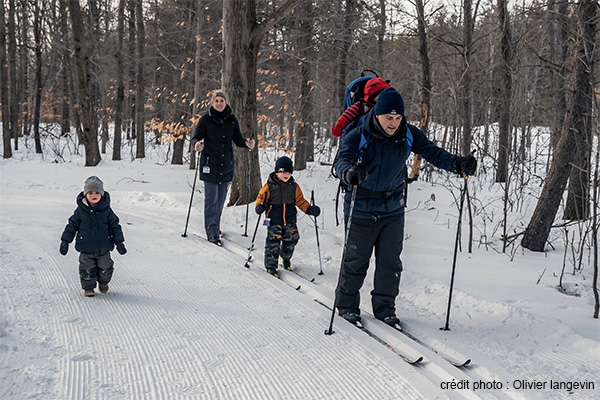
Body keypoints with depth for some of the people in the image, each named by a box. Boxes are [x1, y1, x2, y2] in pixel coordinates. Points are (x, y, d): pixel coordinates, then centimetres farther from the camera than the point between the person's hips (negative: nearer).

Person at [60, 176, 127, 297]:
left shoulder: (106, 210, -4)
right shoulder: (80, 210, -5)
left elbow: (115, 225, 2)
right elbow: (72, 225, 2)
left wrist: (119, 242, 0)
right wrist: (65, 241, -1)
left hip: (103, 247, 0)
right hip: (86, 248, 0)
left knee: (105, 268, 10)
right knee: (87, 269, 6)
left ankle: (103, 282, 38)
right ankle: (88, 287, 27)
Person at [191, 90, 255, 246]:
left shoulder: (232, 120, 6)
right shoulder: (206, 119, -3)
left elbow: (237, 139, 12)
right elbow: (196, 137, -3)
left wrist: (247, 144, -9)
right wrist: (197, 144, -26)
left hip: (226, 163, 4)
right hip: (210, 163, -4)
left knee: (221, 198, 11)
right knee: (211, 198, -7)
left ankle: (215, 226, 27)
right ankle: (212, 233, -5)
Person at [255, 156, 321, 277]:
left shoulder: (294, 186, 5)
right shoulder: (270, 185, -6)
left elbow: (300, 200, 10)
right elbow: (261, 197, 0)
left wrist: (309, 209, -3)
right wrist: (260, 206, -21)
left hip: (290, 220, 4)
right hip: (274, 220, -4)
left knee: (291, 240, 11)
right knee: (273, 242, -6)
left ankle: (286, 258, 39)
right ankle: (270, 266, 6)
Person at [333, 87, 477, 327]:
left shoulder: (408, 135, -6)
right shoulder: (359, 136, -17)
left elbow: (432, 152, -8)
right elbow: (343, 159, -30)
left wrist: (457, 164, -27)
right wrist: (349, 173, -55)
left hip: (393, 210, 3)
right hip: (362, 210, -3)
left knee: (390, 262, 8)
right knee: (356, 260, 7)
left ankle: (385, 308, 23)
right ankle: (347, 304, 25)